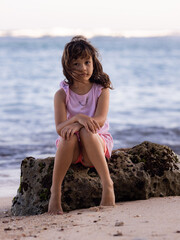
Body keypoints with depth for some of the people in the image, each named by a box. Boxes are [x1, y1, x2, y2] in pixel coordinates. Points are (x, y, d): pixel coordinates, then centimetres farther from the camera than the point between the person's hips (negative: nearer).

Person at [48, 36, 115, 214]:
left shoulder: (101, 90, 1)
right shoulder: (62, 94, 0)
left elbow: (100, 120, -15)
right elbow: (59, 128, -13)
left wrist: (77, 125, -34)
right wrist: (78, 117, -33)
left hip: (98, 143, 0)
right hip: (72, 149, 0)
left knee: (86, 132, -34)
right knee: (68, 136, -35)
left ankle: (107, 185, -36)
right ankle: (55, 191, -29)